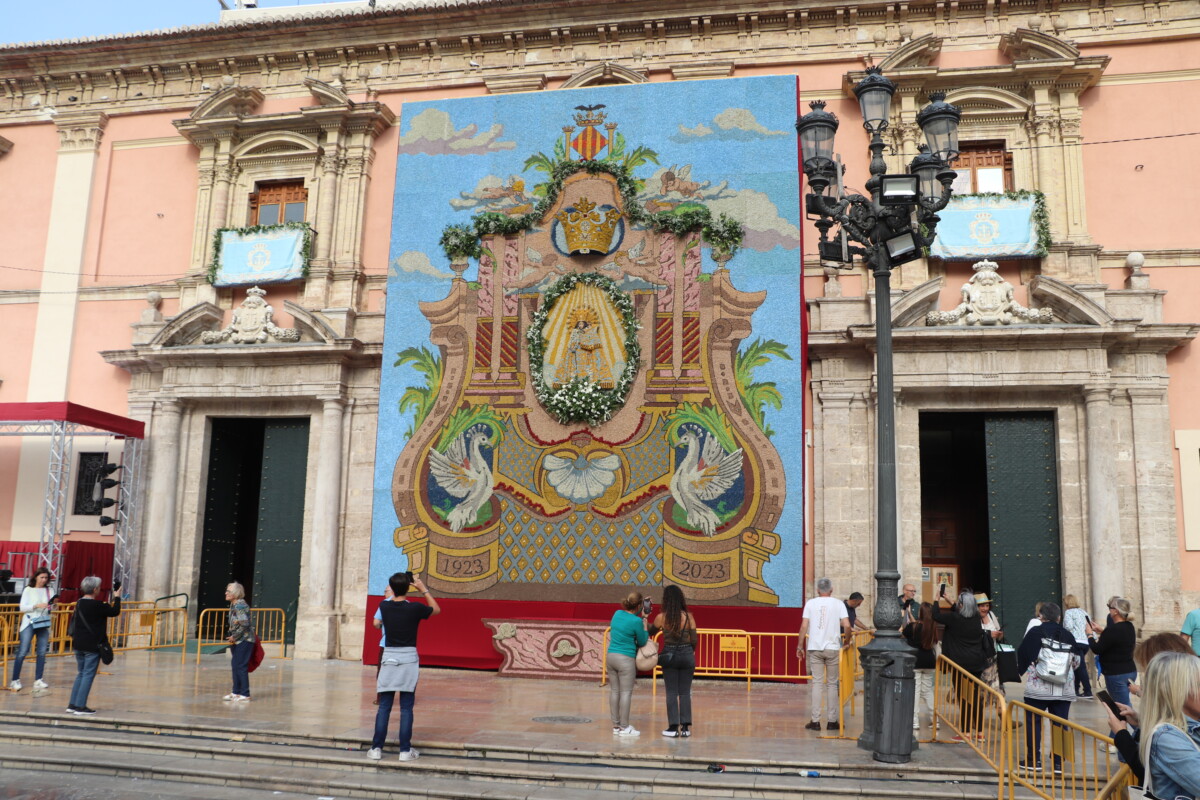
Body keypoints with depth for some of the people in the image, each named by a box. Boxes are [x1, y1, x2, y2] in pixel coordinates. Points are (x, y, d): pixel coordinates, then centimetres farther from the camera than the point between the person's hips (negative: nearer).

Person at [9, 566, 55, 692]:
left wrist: (52, 606, -12)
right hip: (29, 623, -3)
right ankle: (15, 681, 2)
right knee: (22, 652, -5)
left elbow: (50, 609, 9)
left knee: (42, 652, 1)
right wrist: (37, 605, -19)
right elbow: (22, 608, -7)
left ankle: (38, 680, 7)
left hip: (44, 624, 3)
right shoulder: (28, 590, 0)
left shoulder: (48, 590, 8)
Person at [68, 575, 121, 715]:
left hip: (78, 644, 8)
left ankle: (72, 705, 18)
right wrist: (117, 597, 3)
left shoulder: (79, 603, 7)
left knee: (81, 673, 17)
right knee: (88, 675, 0)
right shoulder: (97, 605, -17)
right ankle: (80, 706, 1)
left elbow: (73, 622, 16)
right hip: (92, 646, -8)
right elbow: (115, 611, -8)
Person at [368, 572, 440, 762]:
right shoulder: (415, 608, -8)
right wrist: (423, 589, 12)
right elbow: (436, 609, 11)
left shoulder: (384, 607, -1)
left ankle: (376, 748, 8)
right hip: (409, 660, -2)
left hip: (389, 659, 2)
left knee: (384, 707, 7)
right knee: (406, 708, 3)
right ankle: (405, 750, 5)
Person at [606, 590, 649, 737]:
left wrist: (641, 615, 19)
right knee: (626, 693, 1)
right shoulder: (636, 621, -14)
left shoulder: (617, 613, 5)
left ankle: (616, 726, 18)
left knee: (614, 691, 11)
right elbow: (642, 642, -1)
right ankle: (624, 728, 4)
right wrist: (645, 624, 6)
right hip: (626, 659, -7)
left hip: (611, 656, 7)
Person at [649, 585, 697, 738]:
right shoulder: (688, 616, -7)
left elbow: (650, 632, 9)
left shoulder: (661, 617, -8)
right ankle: (685, 727, 10)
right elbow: (694, 639, -4)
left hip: (669, 656, -1)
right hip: (687, 655, 1)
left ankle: (673, 727, 8)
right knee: (685, 692, 9)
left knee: (672, 693, 7)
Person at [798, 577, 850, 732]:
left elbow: (804, 626, -3)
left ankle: (815, 721, 3)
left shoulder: (810, 603, 2)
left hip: (814, 648, 1)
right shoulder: (838, 604, 1)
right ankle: (831, 721, 10)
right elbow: (847, 626, -8)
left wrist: (800, 646, 4)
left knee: (817, 683, 4)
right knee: (832, 684, 8)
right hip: (832, 648, 0)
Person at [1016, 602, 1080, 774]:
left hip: (1038, 688, -3)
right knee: (1060, 724, 8)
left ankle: (1034, 760, 9)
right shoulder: (1068, 636, 5)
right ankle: (1059, 763, 9)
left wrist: (1022, 669, 20)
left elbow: (1021, 655, 0)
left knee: (1033, 723, 6)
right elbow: (1076, 662, 15)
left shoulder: (1035, 632, -5)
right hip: (1064, 689, 3)